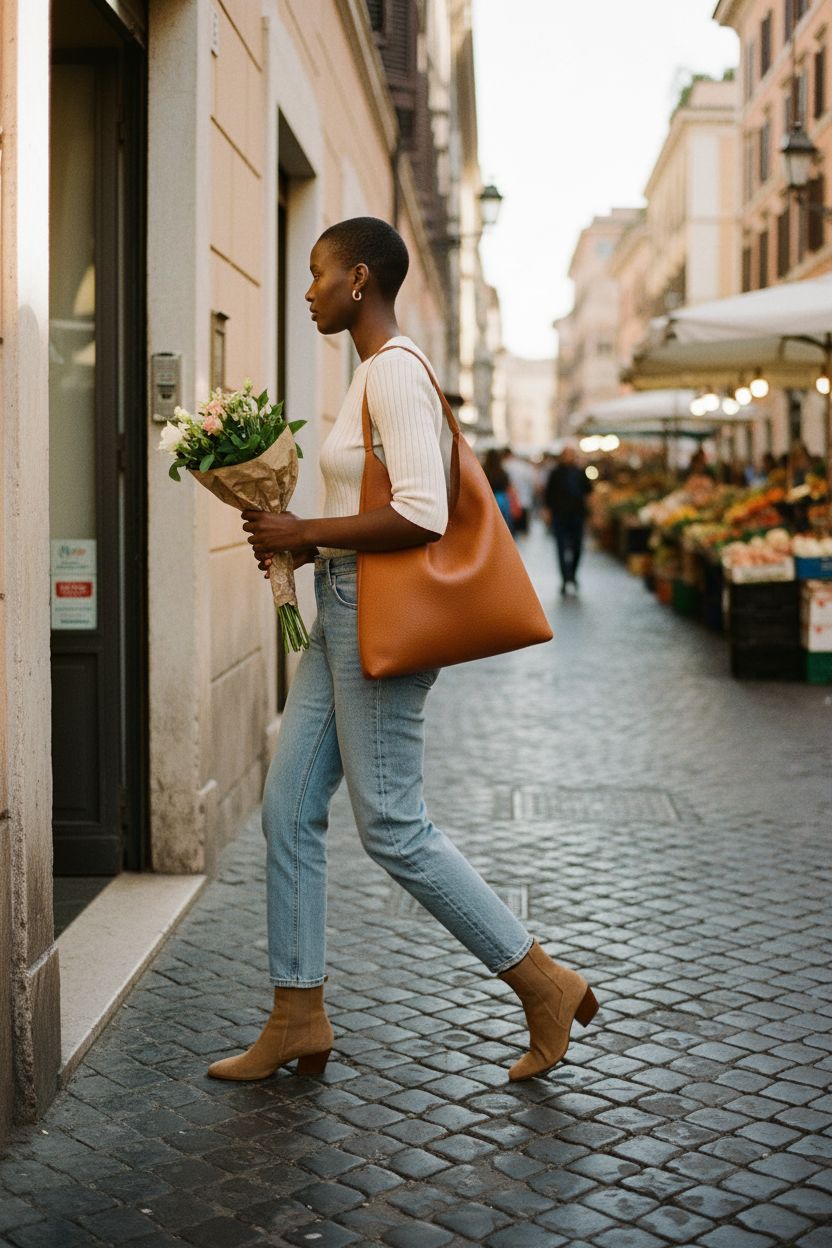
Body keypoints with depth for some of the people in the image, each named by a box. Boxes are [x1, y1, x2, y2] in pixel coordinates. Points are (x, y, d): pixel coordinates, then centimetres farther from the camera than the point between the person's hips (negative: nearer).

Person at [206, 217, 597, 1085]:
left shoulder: (394, 370, -15)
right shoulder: (377, 370, 17)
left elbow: (422, 516, -25)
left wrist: (306, 532, -16)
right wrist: (307, 546, 9)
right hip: (344, 613, 10)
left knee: (391, 826, -4)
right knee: (289, 810, 9)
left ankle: (544, 985, 10)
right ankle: (298, 1017, 18)